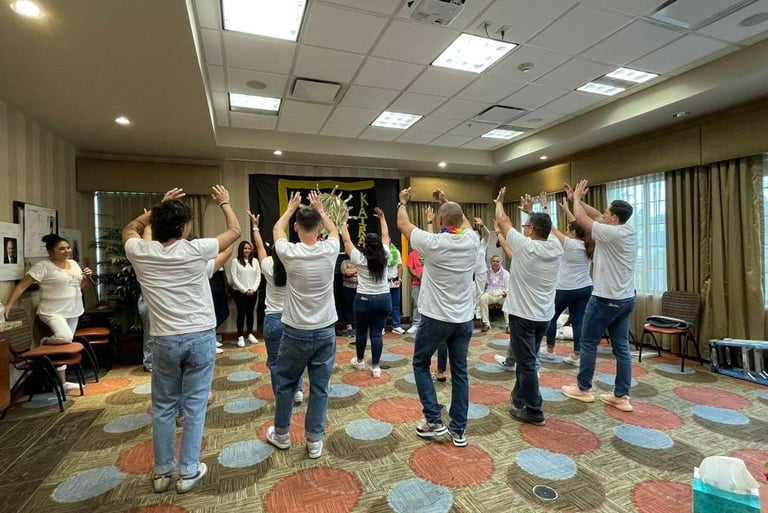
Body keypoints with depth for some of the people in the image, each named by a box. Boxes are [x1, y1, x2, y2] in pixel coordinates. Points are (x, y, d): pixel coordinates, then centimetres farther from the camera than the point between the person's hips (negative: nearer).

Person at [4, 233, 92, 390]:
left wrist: (86, 278, -2)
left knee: (65, 345, 11)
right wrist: (8, 305, -18)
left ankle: (63, 382, 20)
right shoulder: (43, 266, -10)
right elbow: (22, 285, -11)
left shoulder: (73, 263, 10)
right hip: (53, 312, -6)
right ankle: (45, 342, 6)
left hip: (73, 312, 6)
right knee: (65, 338, -30)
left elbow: (79, 287, 18)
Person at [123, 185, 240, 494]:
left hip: (165, 340, 3)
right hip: (201, 337, -2)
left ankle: (162, 471, 29)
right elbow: (235, 230, 3)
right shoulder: (196, 250, -12)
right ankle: (188, 471, 19)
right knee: (194, 405, 8)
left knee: (163, 407, 16)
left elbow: (129, 229, 21)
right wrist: (224, 202, 18)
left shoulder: (140, 253, -4)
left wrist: (160, 206, 21)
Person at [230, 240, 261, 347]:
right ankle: (240, 336, 8)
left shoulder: (255, 261, 8)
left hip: (253, 292, 3)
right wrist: (244, 290, -13)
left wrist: (253, 289, -7)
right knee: (241, 313, 0)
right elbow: (234, 278, -8)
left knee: (250, 313, 10)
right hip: (239, 292, -3)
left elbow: (258, 276, 5)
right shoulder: (235, 261, -3)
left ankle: (250, 334, 21)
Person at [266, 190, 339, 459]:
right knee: (320, 387, 11)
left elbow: (277, 229, 11)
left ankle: (281, 434, 35)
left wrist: (290, 208, 25)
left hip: (295, 332, -1)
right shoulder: (329, 251, -10)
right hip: (325, 331, 1)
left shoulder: (289, 252, -13)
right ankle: (314, 441, 21)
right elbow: (334, 230, 15)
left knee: (285, 384, 19)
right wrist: (320, 209, 26)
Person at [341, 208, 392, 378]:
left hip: (364, 300, -2)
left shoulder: (359, 259, -9)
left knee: (361, 332, 16)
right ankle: (375, 367, 6)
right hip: (384, 299, 2)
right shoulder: (385, 256, -3)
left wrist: (343, 223, 14)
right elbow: (386, 235, 11)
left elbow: (346, 240, 1)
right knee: (376, 333, 4)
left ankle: (359, 361, 33)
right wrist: (382, 217, 23)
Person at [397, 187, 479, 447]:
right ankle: (459, 430, 21)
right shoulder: (472, 241, -4)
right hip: (465, 319, 5)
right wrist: (446, 201, 27)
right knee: (460, 372, 13)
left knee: (420, 364, 16)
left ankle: (434, 420, 15)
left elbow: (403, 225, 1)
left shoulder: (433, 243, -15)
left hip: (436, 318, -4)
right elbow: (464, 222, 21)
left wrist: (402, 202, 18)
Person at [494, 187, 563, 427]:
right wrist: (532, 211, 30)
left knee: (527, 362, 0)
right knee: (527, 359, 20)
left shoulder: (525, 246, -16)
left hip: (523, 314, -7)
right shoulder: (555, 246, -1)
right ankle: (520, 397, 34)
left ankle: (534, 411, 7)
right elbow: (545, 226, 21)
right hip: (544, 315, 7)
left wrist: (499, 202, 13)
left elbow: (503, 221, -4)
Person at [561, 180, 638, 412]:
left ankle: (583, 388, 17)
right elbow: (595, 215, 16)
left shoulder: (610, 233, -18)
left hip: (605, 299, -9)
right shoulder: (630, 232, 8)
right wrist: (578, 199, 19)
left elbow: (581, 217, -9)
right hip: (626, 298, 9)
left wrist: (576, 197, 7)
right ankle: (621, 396, 15)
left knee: (588, 343, 5)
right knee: (622, 347, 10)